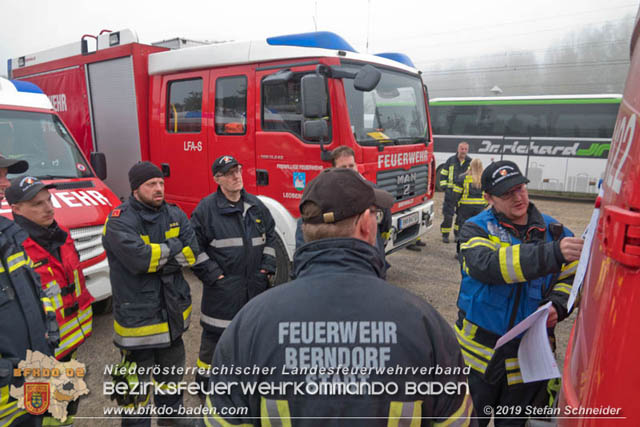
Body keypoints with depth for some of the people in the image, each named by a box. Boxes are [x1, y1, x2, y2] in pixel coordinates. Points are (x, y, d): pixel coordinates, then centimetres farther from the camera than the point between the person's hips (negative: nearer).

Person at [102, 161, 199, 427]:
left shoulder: (174, 214, 1)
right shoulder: (120, 221, -16)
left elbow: (192, 252, -8)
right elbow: (138, 258, -31)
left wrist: (157, 258, -19)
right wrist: (174, 248, -17)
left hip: (172, 312, 6)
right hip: (137, 314, -6)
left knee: (172, 372, 26)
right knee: (137, 380, 10)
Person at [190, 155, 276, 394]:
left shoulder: (256, 205, 6)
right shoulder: (206, 208, -9)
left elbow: (270, 235, 14)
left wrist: (267, 266, 5)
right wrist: (212, 274, -12)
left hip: (255, 285, 5)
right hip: (222, 287, -5)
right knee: (216, 330, 6)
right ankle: (205, 374, 27)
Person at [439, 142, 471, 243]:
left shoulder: (471, 162, 7)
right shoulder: (451, 160, 4)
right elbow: (443, 174, 7)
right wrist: (444, 187, -3)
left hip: (464, 193, 2)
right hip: (451, 192, -2)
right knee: (447, 214, -3)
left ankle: (458, 234, 25)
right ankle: (445, 235, 8)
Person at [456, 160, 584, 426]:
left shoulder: (554, 231, 1)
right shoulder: (476, 230, -11)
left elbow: (573, 276, 7)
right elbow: (488, 266, -31)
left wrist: (558, 304, -14)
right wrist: (552, 254, -41)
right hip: (480, 353, -2)